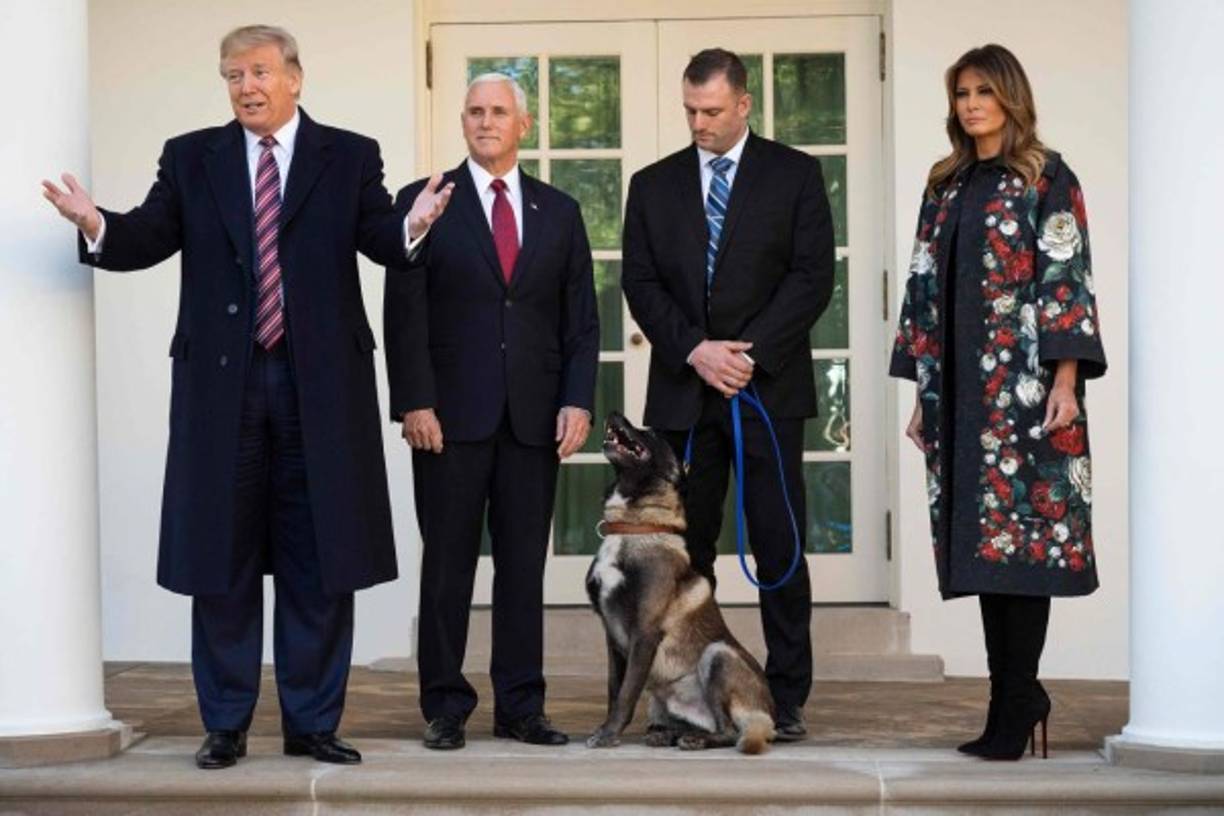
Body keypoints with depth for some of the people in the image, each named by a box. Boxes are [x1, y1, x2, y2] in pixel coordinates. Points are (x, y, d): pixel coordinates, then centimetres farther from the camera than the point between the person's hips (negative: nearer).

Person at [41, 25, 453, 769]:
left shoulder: (350, 157, 5)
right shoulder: (191, 158, 8)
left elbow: (380, 239, -8)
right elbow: (149, 239, -2)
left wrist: (413, 226, -31)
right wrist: (98, 226, -23)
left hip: (321, 382, -1)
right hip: (221, 382, 1)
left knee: (318, 560, 5)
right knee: (222, 559, 5)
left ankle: (312, 723, 15)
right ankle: (226, 726, 15)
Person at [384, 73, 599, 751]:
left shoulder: (559, 211, 12)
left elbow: (581, 318, 11)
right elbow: (403, 312, -2)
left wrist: (577, 401, -1)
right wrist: (414, 402, -10)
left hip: (534, 417, 3)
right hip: (451, 415, -2)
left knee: (524, 566, 5)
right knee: (448, 565, 1)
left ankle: (520, 707, 12)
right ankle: (444, 708, 9)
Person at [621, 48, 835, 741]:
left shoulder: (795, 175, 5)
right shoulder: (654, 185, 12)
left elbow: (813, 275, -2)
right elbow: (641, 284, 6)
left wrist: (750, 351, -11)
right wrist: (695, 350, -9)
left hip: (769, 385, -2)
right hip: (683, 393, 2)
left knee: (780, 547, -2)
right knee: (686, 548, 3)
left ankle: (787, 700, 3)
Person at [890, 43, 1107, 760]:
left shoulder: (1048, 179, 0)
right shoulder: (946, 187, 16)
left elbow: (1066, 279, -7)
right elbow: (926, 289, 15)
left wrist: (1065, 380, -16)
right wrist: (923, 394, 12)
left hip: (1025, 385, -6)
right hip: (960, 390, 6)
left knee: (1021, 533, -7)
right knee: (983, 537, 5)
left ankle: (1014, 709, -5)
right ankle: (1019, 694, 13)